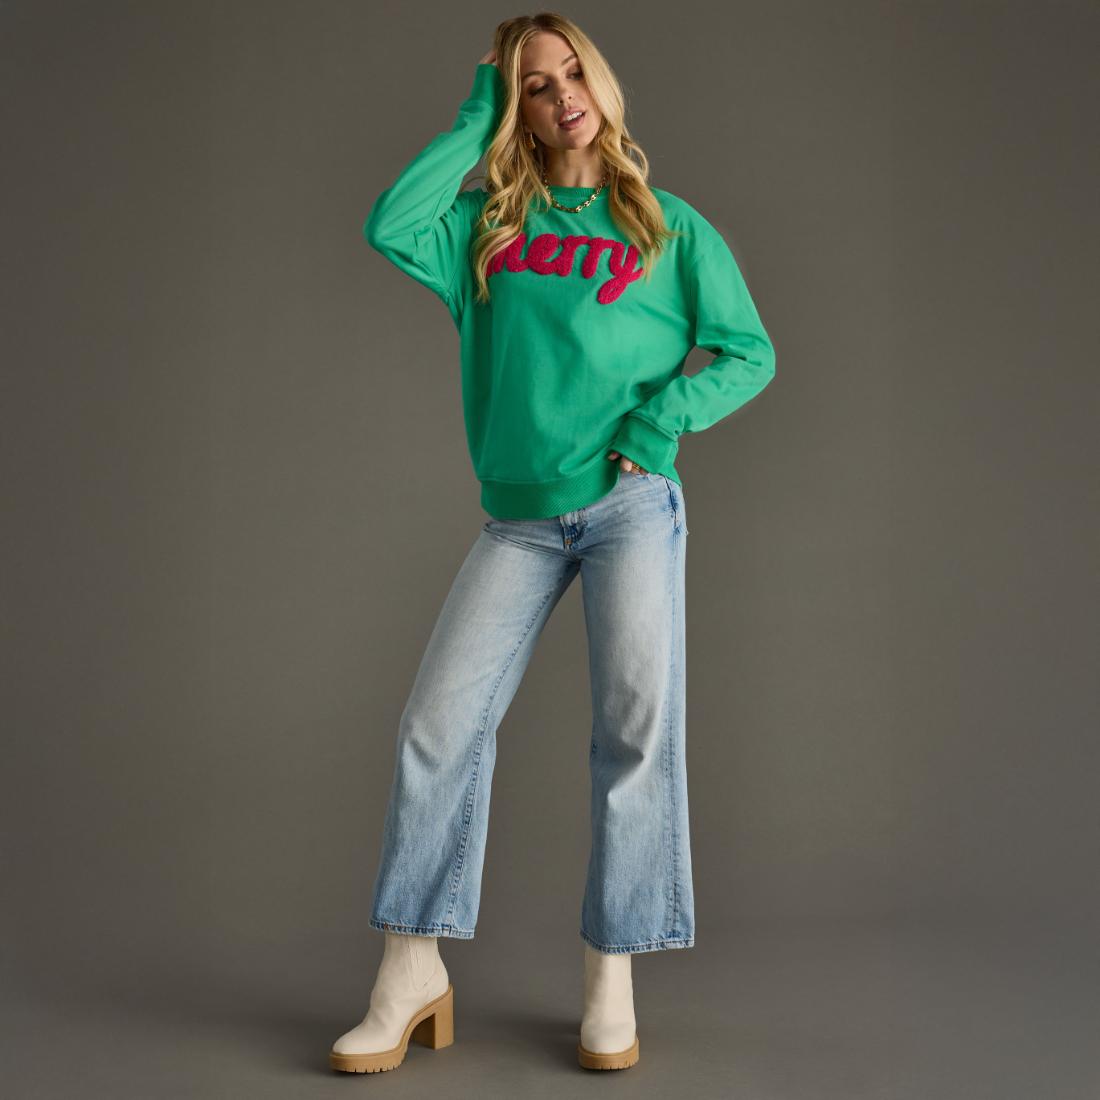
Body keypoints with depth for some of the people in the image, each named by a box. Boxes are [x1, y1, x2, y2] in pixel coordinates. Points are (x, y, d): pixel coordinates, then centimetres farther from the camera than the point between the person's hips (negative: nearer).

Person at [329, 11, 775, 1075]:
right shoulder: (487, 221, 13)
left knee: (637, 725, -8)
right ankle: (414, 975, 2)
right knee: (440, 720, -6)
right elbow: (388, 229, -6)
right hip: (518, 517, 2)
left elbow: (749, 352, 7)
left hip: (631, 503, -1)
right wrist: (475, 117, 2)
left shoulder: (671, 226, 9)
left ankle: (611, 980, 3)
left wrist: (665, 412, -10)